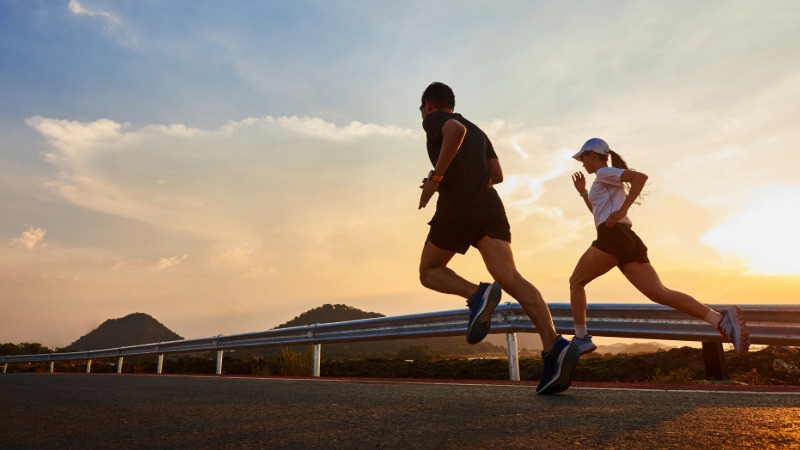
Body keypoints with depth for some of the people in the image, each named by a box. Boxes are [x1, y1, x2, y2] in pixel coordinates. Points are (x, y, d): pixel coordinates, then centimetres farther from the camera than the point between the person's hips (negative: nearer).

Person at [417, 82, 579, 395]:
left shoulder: (434, 120, 10)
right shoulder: (477, 131, 31)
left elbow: (456, 130, -15)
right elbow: (496, 175, 26)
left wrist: (436, 178, -12)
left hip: (457, 209, -6)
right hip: (490, 207, 6)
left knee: (429, 272, 13)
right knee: (509, 277, -10)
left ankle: (476, 294, -16)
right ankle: (554, 347, -29)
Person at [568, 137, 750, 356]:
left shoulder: (604, 172, 5)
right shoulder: (606, 183, 33)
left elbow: (640, 176, -12)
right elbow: (599, 213, 44)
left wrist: (623, 210, -18)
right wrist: (582, 192, 36)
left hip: (614, 237, -9)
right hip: (630, 240, 9)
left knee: (576, 282, 4)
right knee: (659, 293, -6)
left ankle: (581, 339, -4)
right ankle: (721, 319, -23)